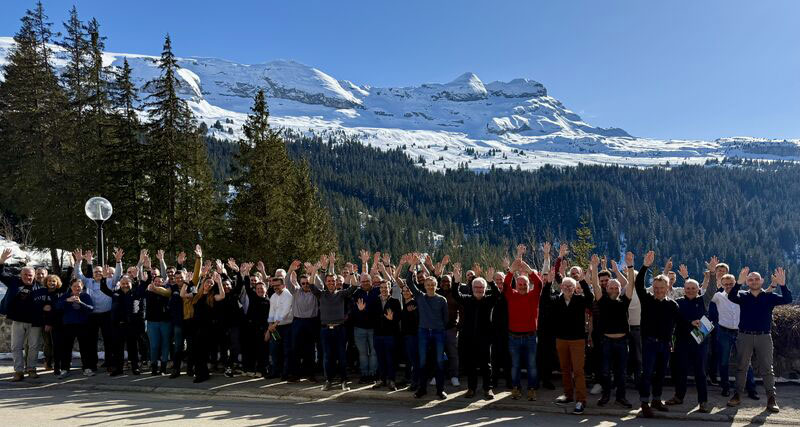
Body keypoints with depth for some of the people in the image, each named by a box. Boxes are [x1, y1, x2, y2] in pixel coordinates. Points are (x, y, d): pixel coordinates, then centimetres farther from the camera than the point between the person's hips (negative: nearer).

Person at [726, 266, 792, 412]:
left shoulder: (769, 296, 4)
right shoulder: (743, 295, 3)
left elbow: (787, 299, -11)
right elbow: (731, 297, -18)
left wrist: (782, 284, -28)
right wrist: (739, 282, -35)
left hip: (764, 336, 0)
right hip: (745, 336, 0)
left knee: (767, 368, 3)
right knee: (741, 367, 7)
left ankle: (771, 398, 8)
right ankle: (737, 395, 14)